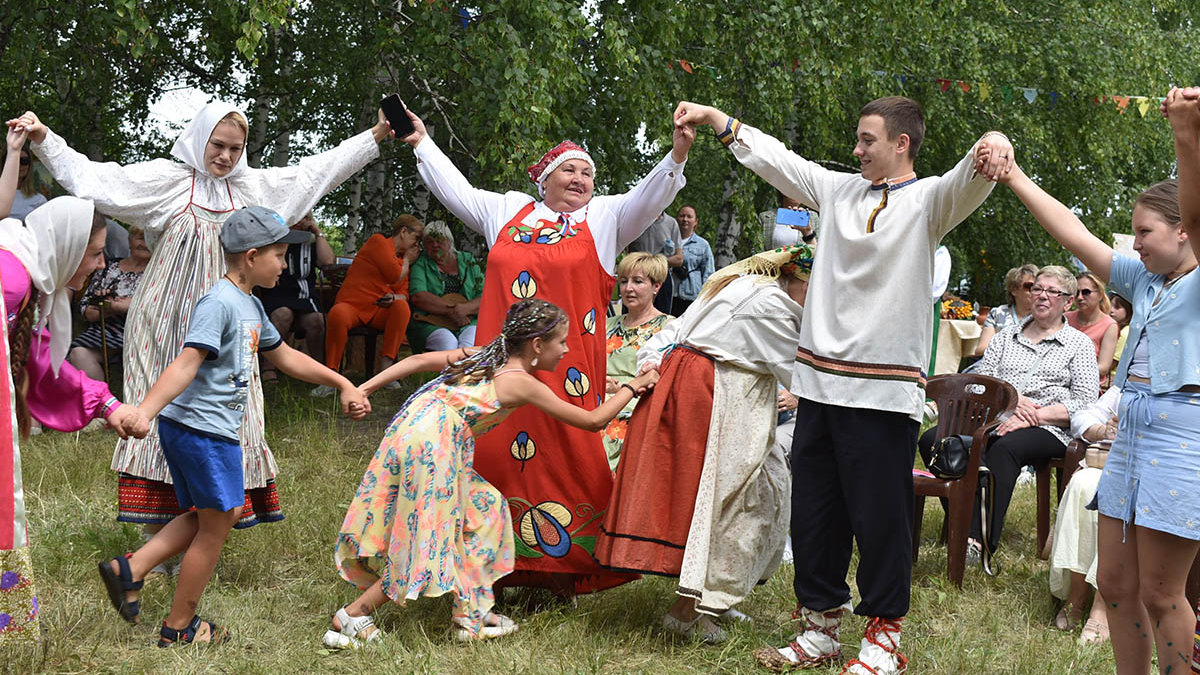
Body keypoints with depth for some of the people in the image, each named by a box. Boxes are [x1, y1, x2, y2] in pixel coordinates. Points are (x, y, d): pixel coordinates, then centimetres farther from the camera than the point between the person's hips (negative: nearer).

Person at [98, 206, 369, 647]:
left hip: (216, 430, 10)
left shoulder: (251, 306, 16)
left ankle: (129, 569, 15)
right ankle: (180, 627, 14)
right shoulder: (219, 303, -17)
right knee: (217, 522, 2)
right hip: (201, 426, -10)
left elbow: (285, 356, 27)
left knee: (210, 516, 20)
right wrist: (144, 411, -40)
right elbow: (186, 363, -28)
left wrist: (343, 384, 29)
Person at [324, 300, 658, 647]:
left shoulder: (483, 356, 16)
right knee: (429, 542, 1)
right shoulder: (522, 384, -5)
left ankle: (470, 612, 19)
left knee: (485, 507, 17)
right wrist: (632, 387, 11)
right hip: (431, 445, -9)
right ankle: (351, 618, 6)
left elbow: (418, 360, 11)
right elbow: (593, 420, -1)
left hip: (410, 428, 9)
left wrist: (365, 388, 11)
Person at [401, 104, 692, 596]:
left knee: (569, 454, -4)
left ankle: (564, 570, 4)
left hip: (568, 365, -2)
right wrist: (421, 142, 24)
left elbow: (647, 200, -3)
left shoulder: (604, 217, 11)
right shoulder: (507, 210, 17)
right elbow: (456, 191, 24)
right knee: (495, 452, 2)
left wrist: (676, 156, -18)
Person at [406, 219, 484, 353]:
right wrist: (451, 310, -13)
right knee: (448, 345, -34)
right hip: (430, 324, -2)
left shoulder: (468, 261, 16)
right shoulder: (420, 263, 9)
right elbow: (418, 297, -7)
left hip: (468, 323, 2)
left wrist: (465, 309, -12)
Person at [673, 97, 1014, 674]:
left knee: (879, 517, 0)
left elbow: (967, 183, -24)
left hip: (883, 389, -6)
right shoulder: (841, 190, 14)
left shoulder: (926, 200, -3)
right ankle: (821, 628, 25)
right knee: (813, 511, 12)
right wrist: (715, 119, 23)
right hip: (820, 381, 6)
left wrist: (992, 149, -45)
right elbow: (774, 158, 22)